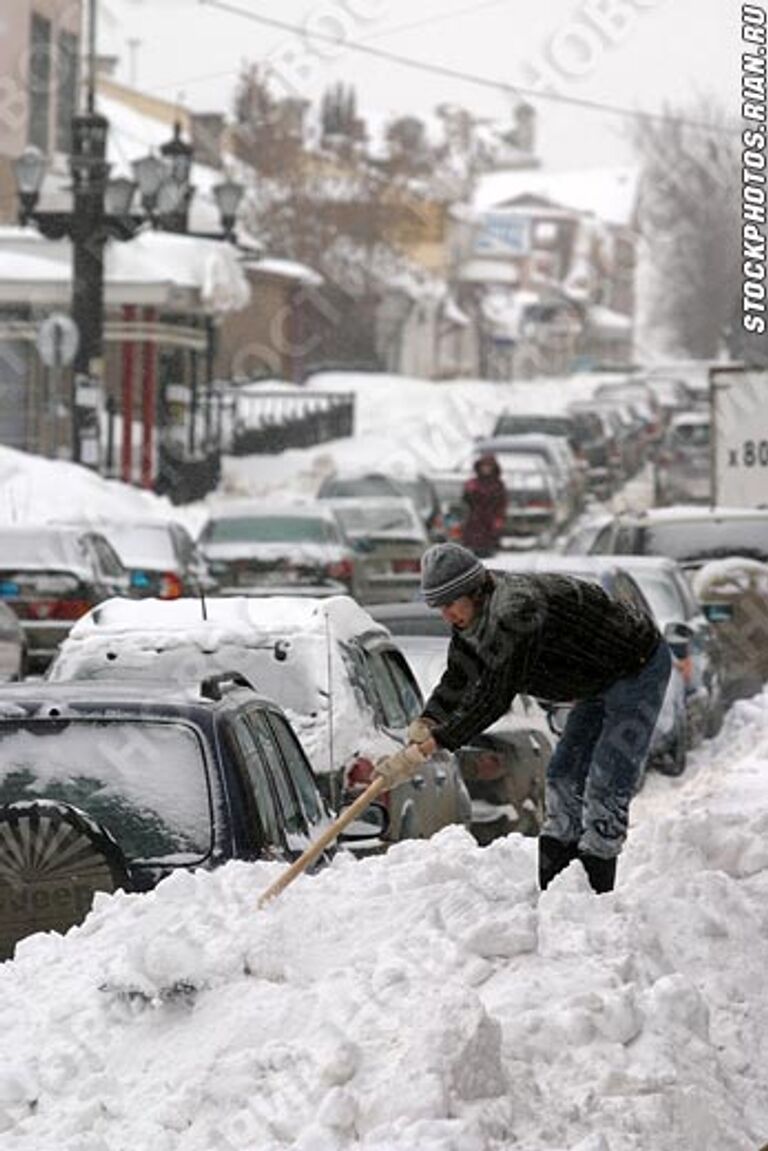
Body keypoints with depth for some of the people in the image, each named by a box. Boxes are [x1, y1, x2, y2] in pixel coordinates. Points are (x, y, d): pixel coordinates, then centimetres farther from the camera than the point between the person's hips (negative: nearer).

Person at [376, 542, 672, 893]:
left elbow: (496, 699, -33)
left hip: (640, 667, -10)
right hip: (604, 679, 10)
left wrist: (431, 745, -32)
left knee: (606, 788, -14)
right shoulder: (472, 617, -4)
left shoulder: (516, 610, -33)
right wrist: (426, 722, -16)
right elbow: (456, 680, 4)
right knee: (563, 778, 9)